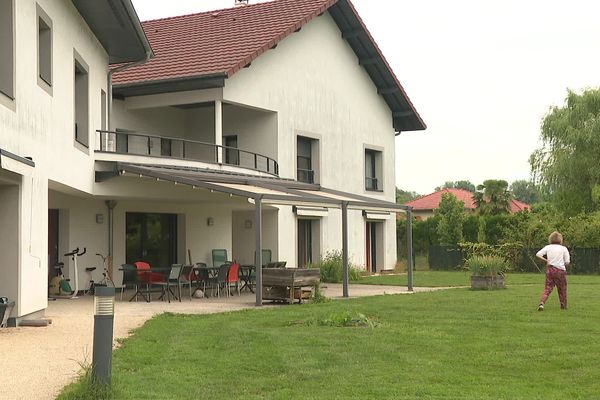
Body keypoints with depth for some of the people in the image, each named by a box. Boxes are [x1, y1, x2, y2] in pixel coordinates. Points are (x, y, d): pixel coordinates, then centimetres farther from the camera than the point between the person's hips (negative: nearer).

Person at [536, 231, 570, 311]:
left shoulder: (548, 247, 3)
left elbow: (538, 254, -6)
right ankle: (563, 306, 23)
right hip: (560, 270, -2)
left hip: (550, 269, 2)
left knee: (547, 288, 5)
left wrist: (546, 260, 4)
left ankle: (542, 303, -16)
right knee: (562, 289, 14)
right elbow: (567, 262, -4)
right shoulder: (564, 248, -2)